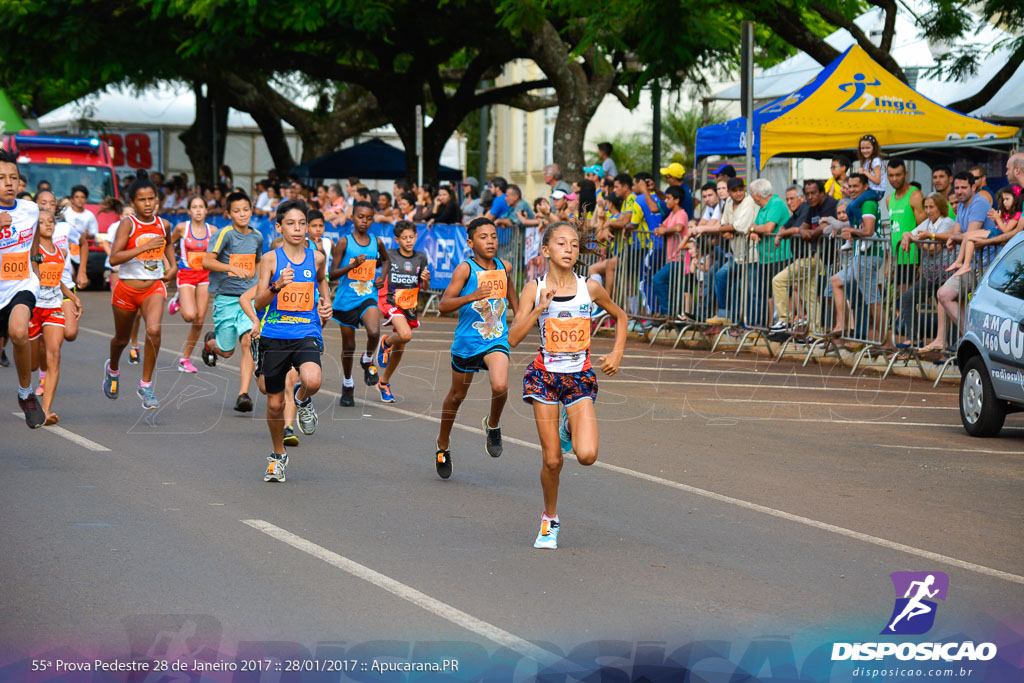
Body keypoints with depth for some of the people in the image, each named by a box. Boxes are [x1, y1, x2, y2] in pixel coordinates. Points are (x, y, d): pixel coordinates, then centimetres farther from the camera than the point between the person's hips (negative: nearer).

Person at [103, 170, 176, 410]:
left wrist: (173, 265, 11)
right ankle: (113, 368, 53)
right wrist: (145, 247, -29)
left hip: (154, 288, 1)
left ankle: (146, 385, -12)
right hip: (127, 288, -1)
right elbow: (114, 257, -25)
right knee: (121, 339, 18)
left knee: (154, 330, -26)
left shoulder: (163, 225, 1)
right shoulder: (128, 224, -12)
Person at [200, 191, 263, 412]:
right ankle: (210, 342, 43)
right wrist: (234, 268, -27)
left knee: (248, 340, -18)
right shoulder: (225, 234, -8)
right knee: (226, 351, 6)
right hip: (226, 298, -3)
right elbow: (207, 261, -17)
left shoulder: (257, 237, 8)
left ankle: (243, 394, -18)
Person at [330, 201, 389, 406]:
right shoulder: (344, 242, -6)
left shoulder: (376, 242, 4)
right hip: (346, 300, -1)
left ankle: (368, 361, 4)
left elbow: (385, 259, 27)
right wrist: (352, 265, -23)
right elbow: (332, 275, -8)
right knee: (348, 346, 9)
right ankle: (347, 384, 31)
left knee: (374, 332, -27)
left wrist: (382, 276, 8)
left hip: (368, 297, 1)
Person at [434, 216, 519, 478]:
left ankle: (493, 425, 6)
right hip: (467, 342, -2)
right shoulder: (465, 269, -13)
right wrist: (471, 297, -35)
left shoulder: (504, 267, 1)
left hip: (496, 341, 2)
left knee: (500, 386, -25)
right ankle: (443, 445, 37)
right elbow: (444, 305, -22)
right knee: (457, 395, 14)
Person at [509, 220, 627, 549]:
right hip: (545, 375, 0)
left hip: (580, 377, 1)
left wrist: (617, 354, 5)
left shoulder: (590, 288, -2)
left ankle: (569, 428, 19)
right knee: (552, 460, -1)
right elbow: (513, 338, -10)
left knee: (587, 455, -17)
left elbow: (620, 316, 17)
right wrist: (541, 307, -19)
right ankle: (549, 520, 23)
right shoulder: (535, 289, -4)